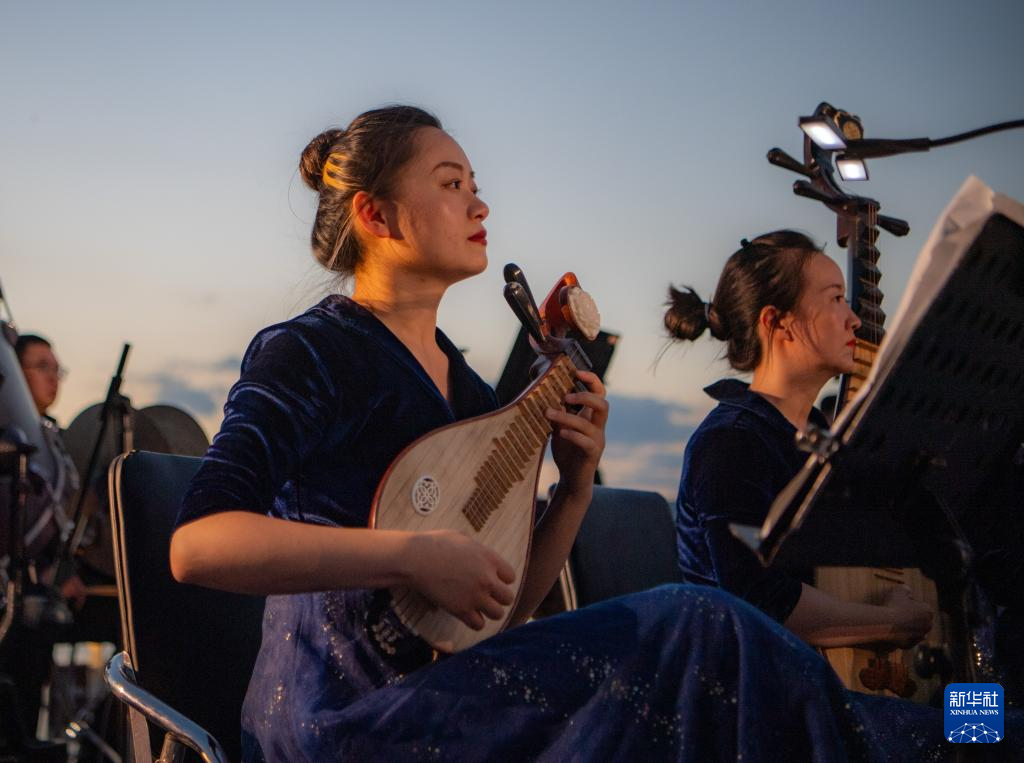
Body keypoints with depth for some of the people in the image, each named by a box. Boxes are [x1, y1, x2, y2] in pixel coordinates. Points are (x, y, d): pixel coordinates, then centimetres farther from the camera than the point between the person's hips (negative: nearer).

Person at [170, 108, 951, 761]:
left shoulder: (469, 387, 16)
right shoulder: (308, 352, -6)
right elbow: (198, 544, -21)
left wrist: (574, 489, 3)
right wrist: (413, 555, -26)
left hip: (440, 694, 7)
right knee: (697, 630, -20)